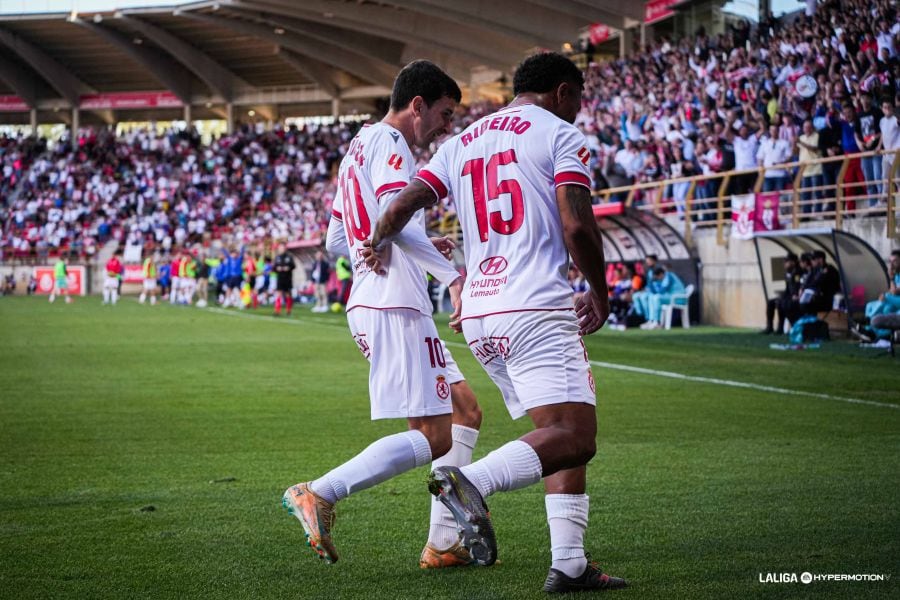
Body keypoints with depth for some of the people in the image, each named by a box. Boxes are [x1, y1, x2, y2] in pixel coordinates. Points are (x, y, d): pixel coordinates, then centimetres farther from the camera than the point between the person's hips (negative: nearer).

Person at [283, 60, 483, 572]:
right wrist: (451, 273, -23)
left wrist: (422, 249, 25)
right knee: (433, 439, -12)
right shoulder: (387, 142, -7)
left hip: (371, 304, 11)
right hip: (394, 305, -11)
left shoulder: (360, 147, 24)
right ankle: (320, 495, -16)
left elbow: (336, 240, 27)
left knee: (465, 411, 13)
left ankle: (444, 542, 10)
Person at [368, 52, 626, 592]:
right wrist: (601, 294, 5)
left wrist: (381, 245, 36)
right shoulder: (560, 134, 2)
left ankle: (570, 563, 4)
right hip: (537, 309, -8)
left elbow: (400, 207, 14)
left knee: (564, 436, 12)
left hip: (480, 313, 8)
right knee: (574, 437, -13)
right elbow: (576, 227, -10)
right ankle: (472, 481, -33)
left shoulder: (464, 142, 20)